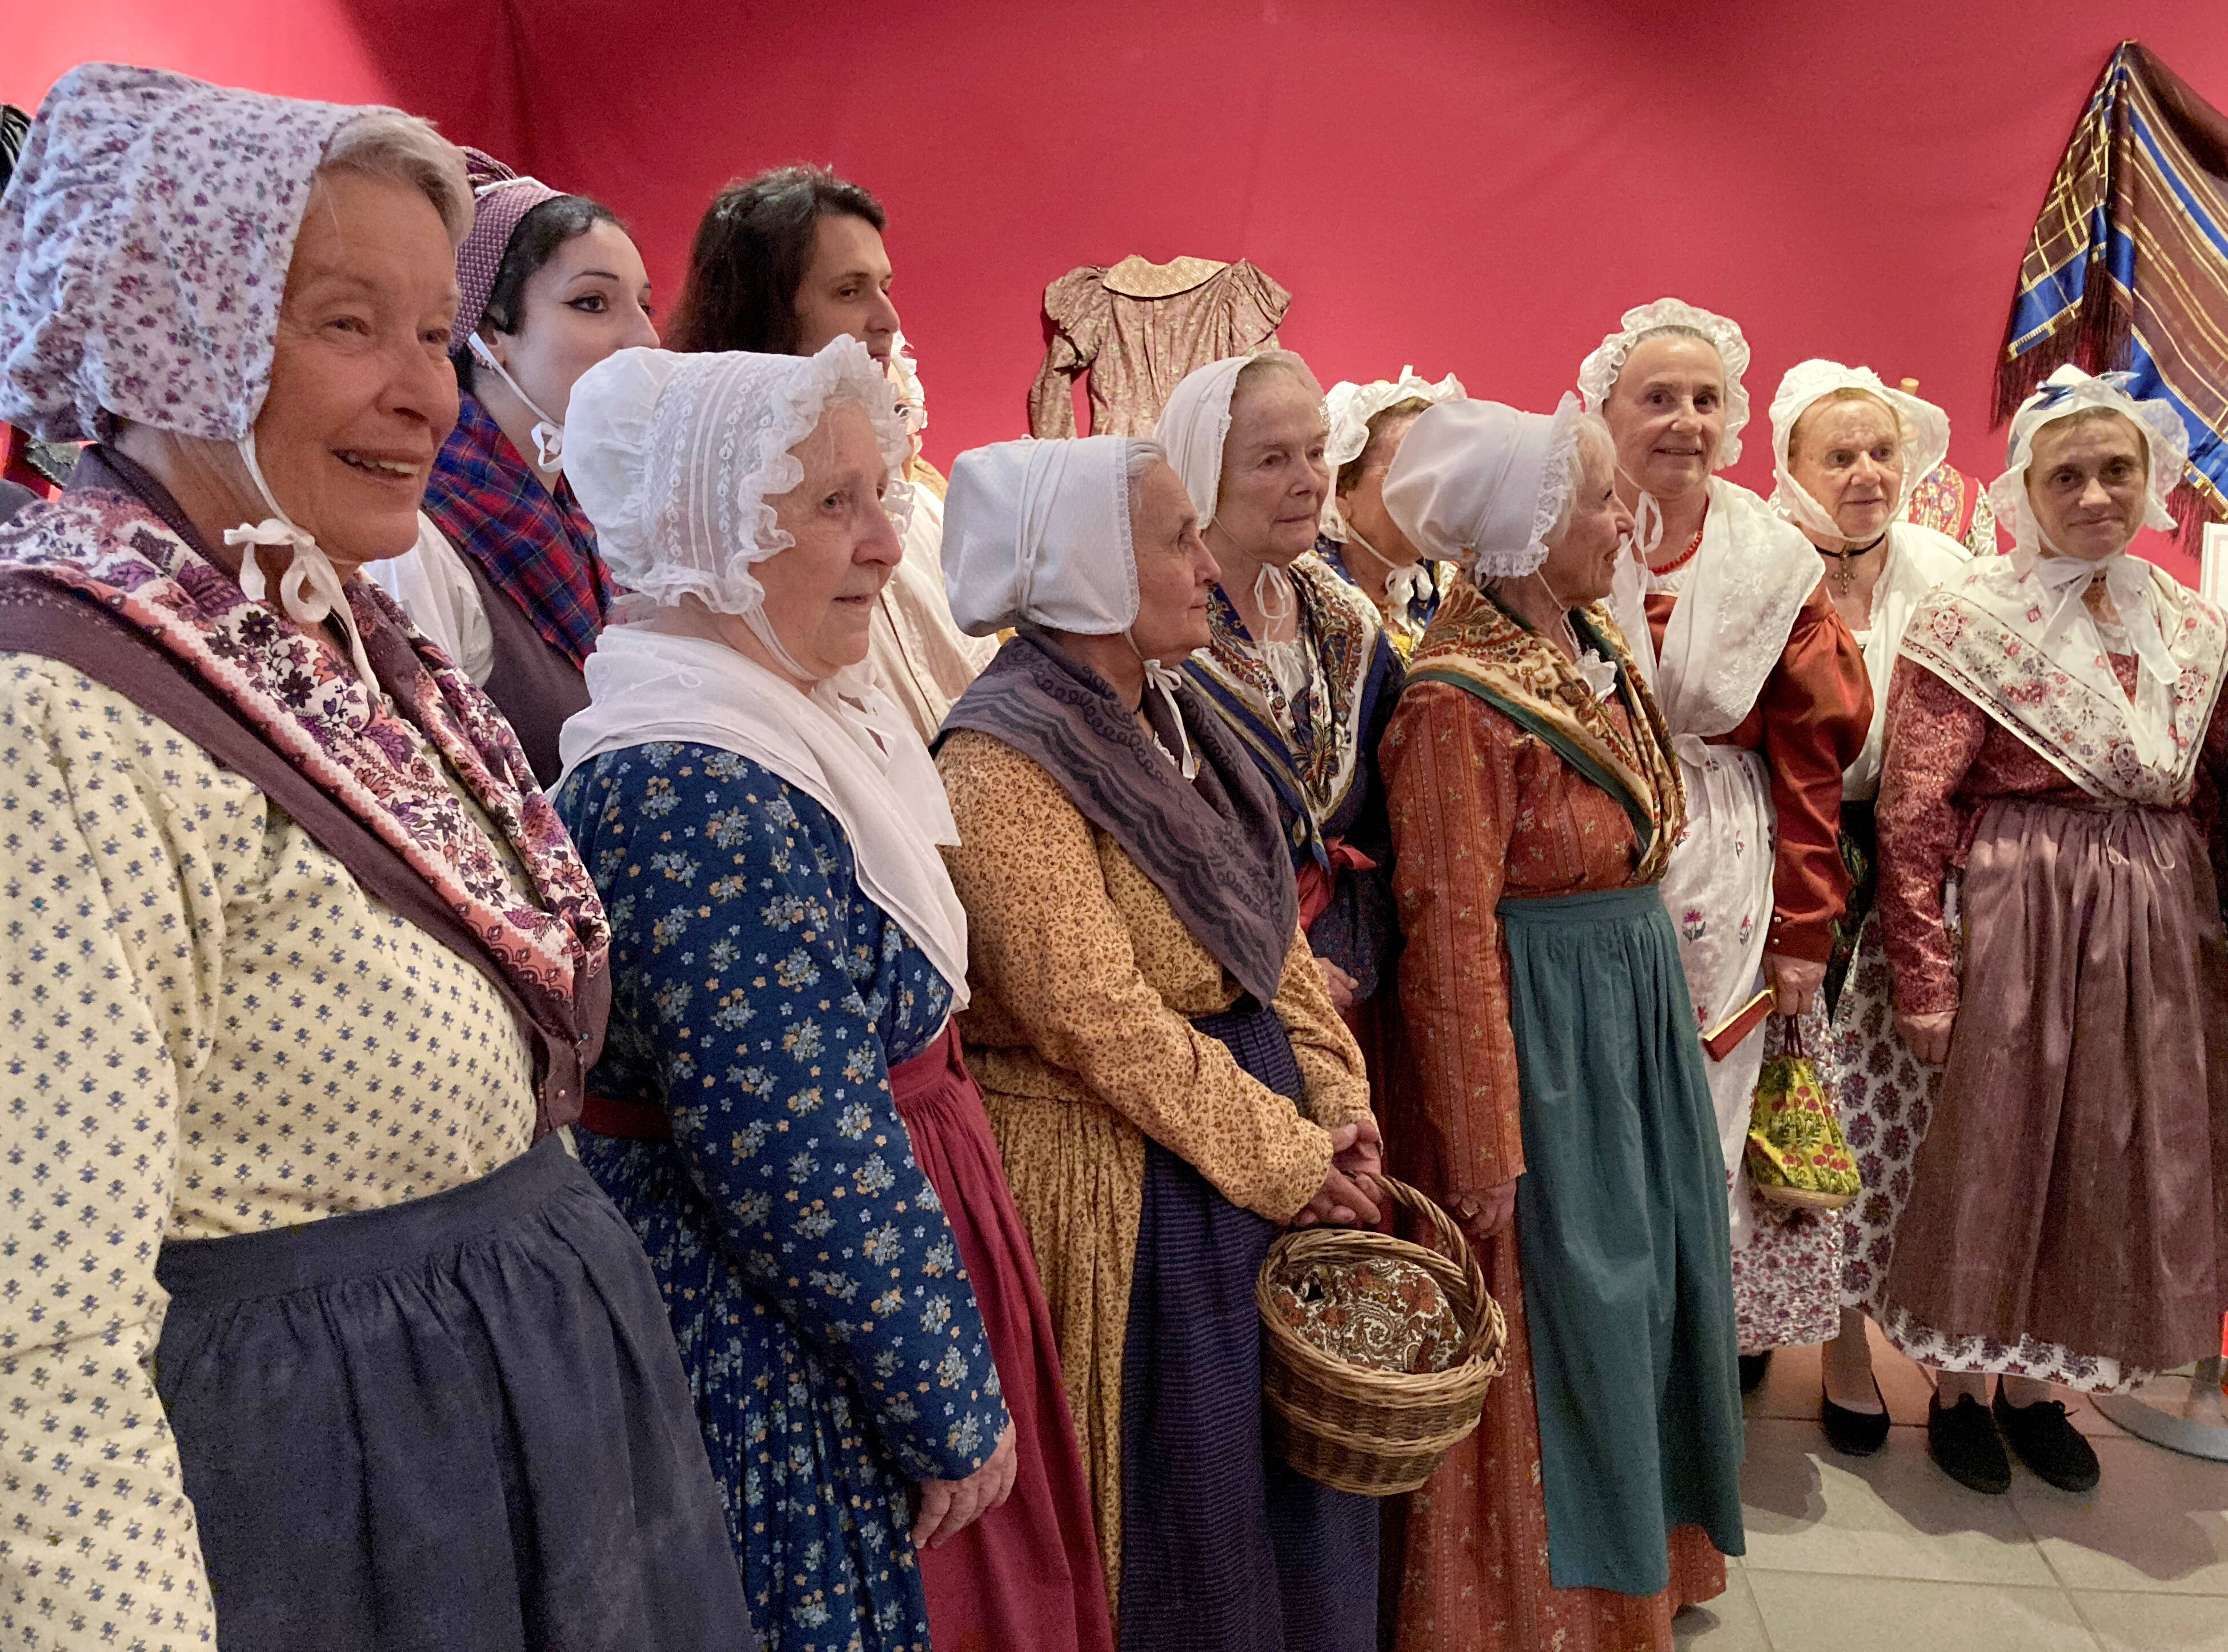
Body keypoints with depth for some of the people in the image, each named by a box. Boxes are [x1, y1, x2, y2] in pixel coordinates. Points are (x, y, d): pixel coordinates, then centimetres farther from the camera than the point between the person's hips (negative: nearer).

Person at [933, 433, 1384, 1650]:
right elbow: (1096, 1018, -21)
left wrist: (1336, 1106, -1)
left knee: (1291, 1467, 20)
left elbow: (1273, 936, 10)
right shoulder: (1005, 759, -18)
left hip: (1266, 1151, 8)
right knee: (1179, 1491, 9)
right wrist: (1277, 1158, -15)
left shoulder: (1168, 718, 8)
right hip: (1124, 1190, -8)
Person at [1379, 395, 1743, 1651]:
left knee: (1651, 1287, 20)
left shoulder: (1601, 649, 6)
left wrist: (1663, 1007, 16)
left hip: (1640, 1021, 9)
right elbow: (1452, 938, -21)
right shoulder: (1460, 703, -21)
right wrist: (1487, 1152, -18)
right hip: (1544, 1039, -9)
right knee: (1563, 1320, 6)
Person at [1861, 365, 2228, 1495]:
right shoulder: (1972, 617, -8)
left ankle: (2034, 1383, 33)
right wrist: (1926, 978, -15)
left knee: (2110, 1159, 13)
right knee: (1986, 1154, 6)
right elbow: (1911, 812, -12)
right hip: (2015, 920, -5)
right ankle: (1957, 1387, 26)